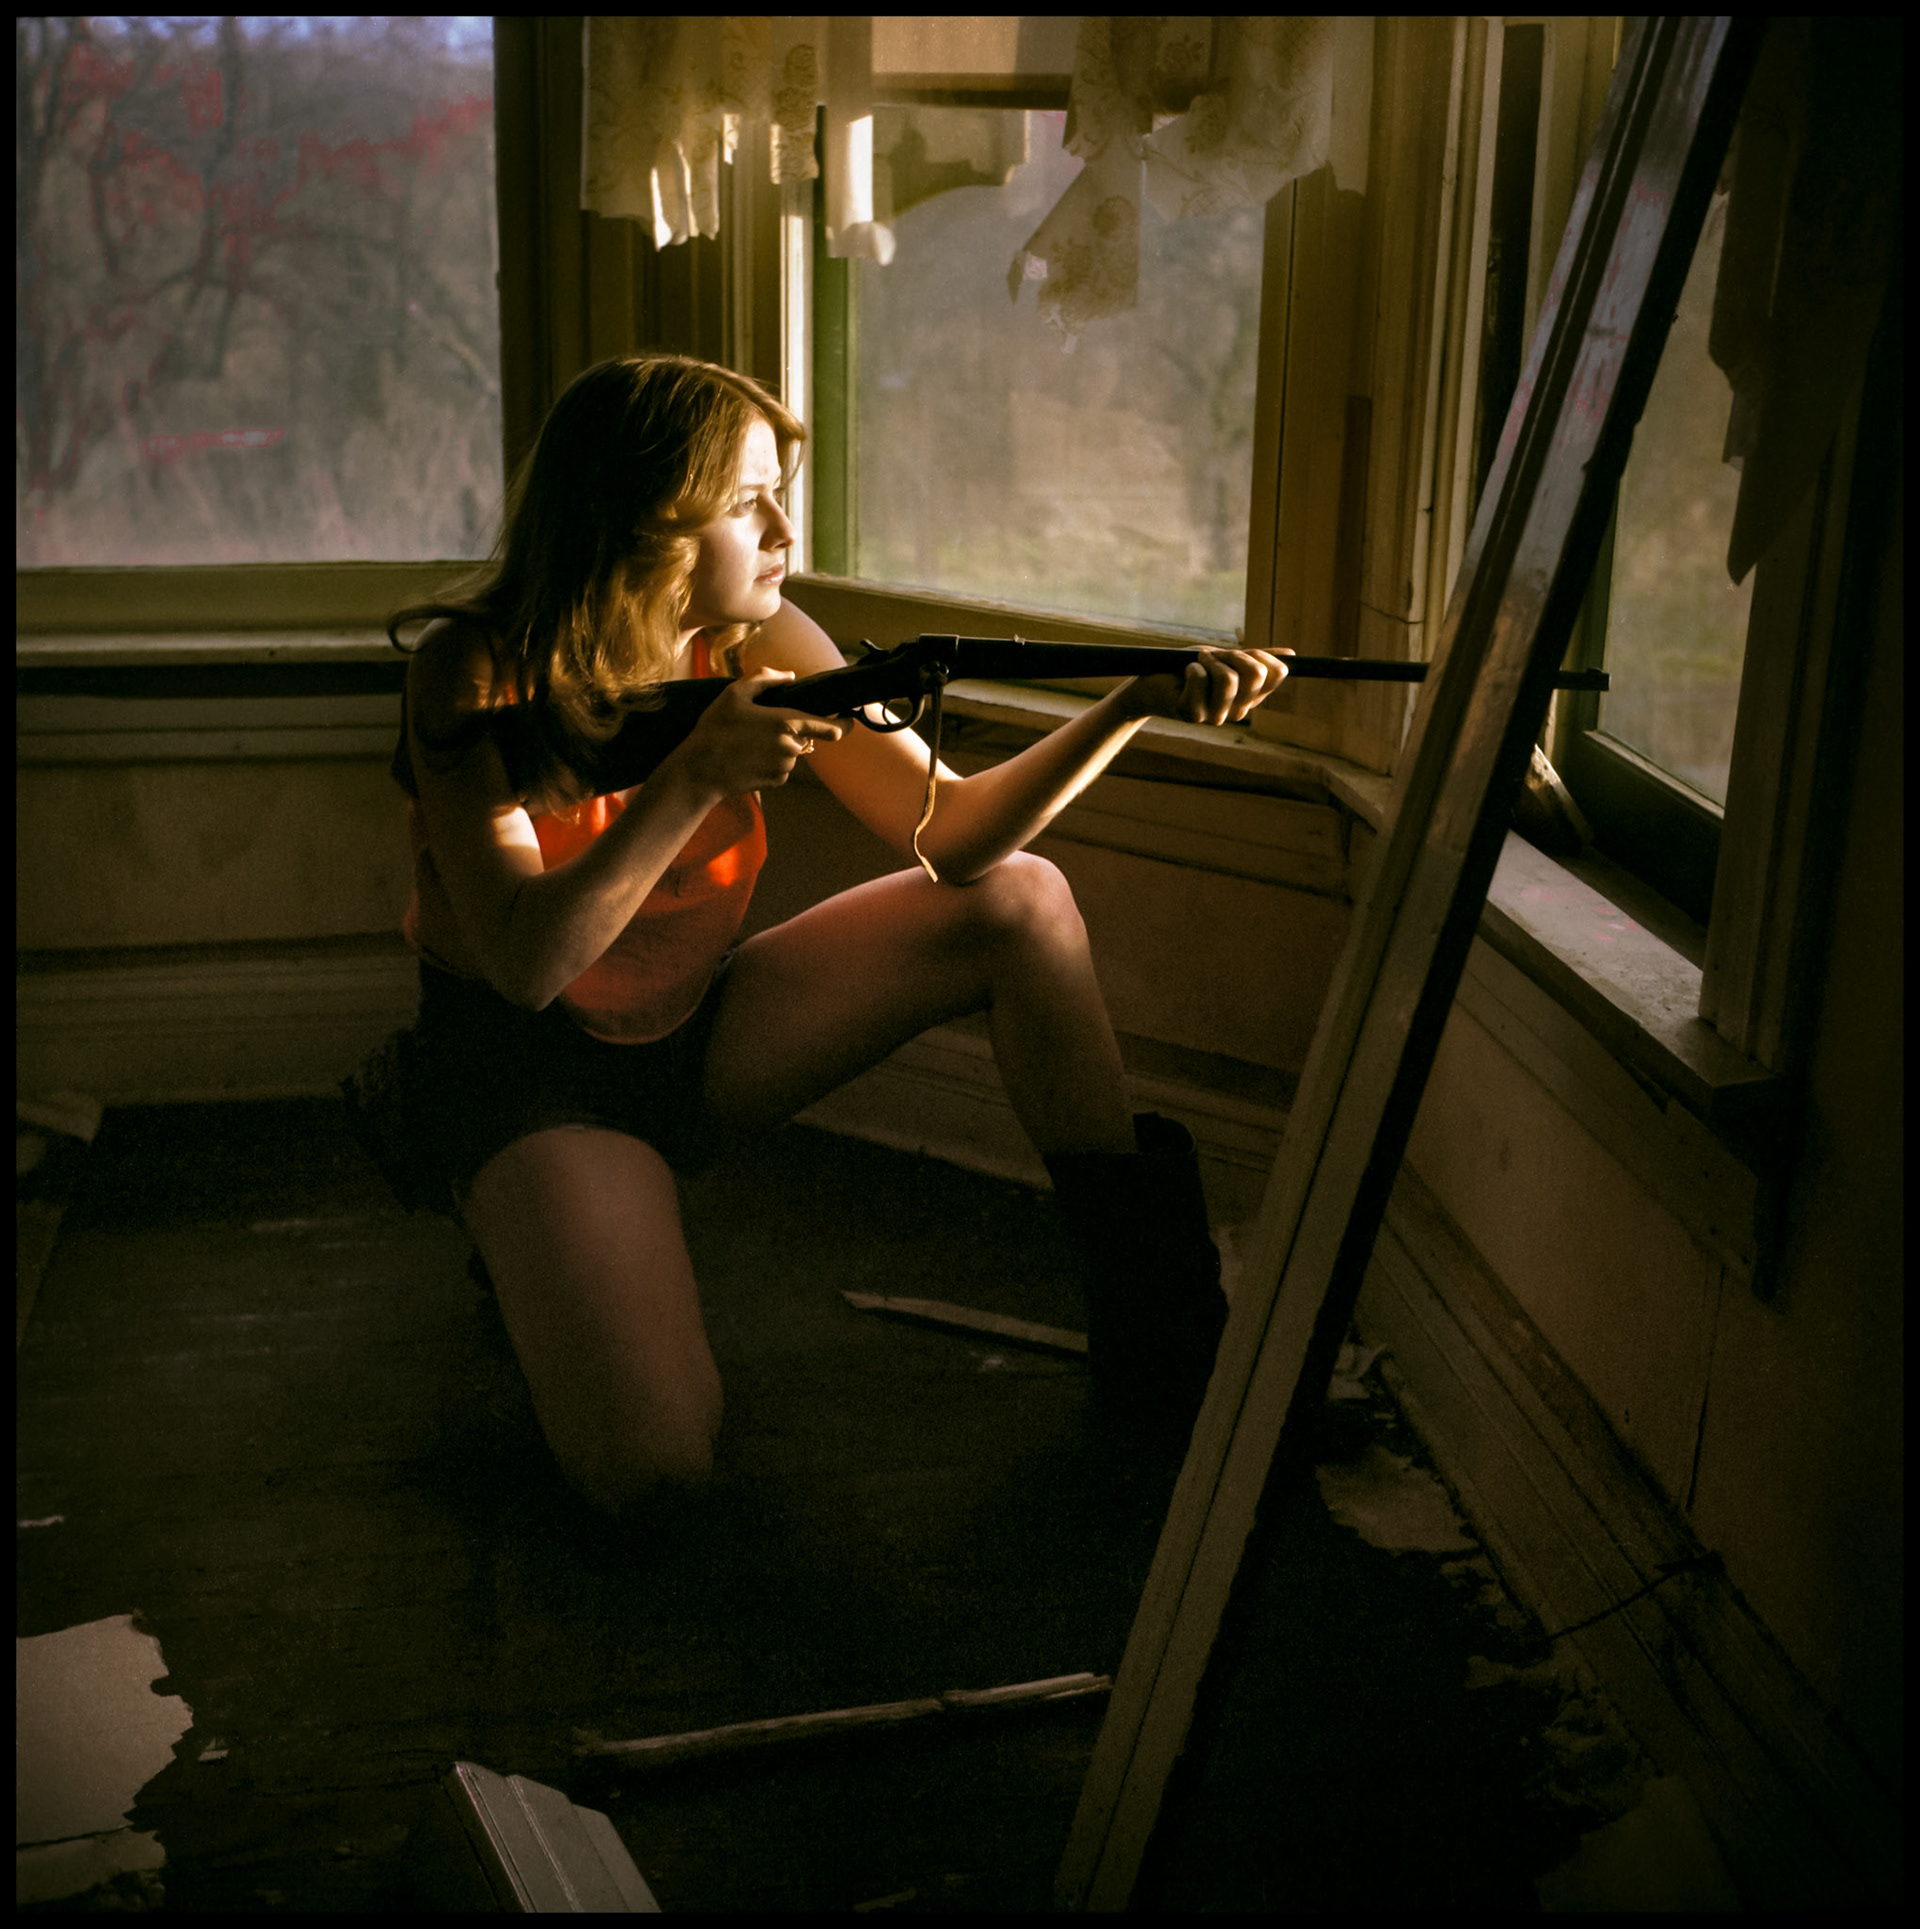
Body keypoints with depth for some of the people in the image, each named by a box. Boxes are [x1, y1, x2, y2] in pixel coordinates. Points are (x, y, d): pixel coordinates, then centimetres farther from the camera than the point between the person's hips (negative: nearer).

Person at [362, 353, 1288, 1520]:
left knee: (1019, 901, -11)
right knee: (655, 1465, -26)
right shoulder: (479, 676, -22)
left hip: (694, 1033, 5)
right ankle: (544, 1250, 9)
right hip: (527, 1071, -5)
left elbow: (949, 832, -11)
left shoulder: (760, 650, -9)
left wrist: (1135, 706, -24)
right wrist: (695, 780, -40)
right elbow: (526, 961, -31)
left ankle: (1147, 1299, 0)